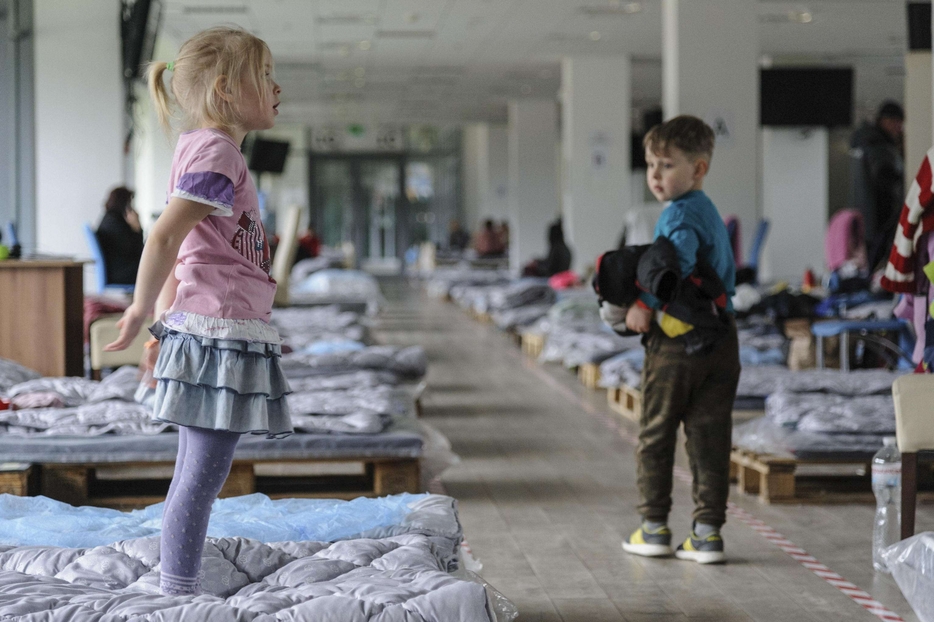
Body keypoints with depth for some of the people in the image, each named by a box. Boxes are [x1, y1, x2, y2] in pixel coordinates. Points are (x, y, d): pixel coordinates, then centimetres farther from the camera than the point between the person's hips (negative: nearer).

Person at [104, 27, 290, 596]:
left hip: (207, 334, 10)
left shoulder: (204, 149, 20)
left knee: (194, 478, 12)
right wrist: (141, 311, -11)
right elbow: (165, 237, -20)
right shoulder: (216, 151, -12)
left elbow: (177, 249, 22)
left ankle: (179, 595, 19)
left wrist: (165, 318, 21)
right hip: (220, 332, -10)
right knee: (201, 478, -6)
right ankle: (180, 596, -2)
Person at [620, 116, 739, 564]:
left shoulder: (679, 213, -13)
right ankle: (708, 531, 7)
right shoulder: (710, 211, 16)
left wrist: (644, 305, -23)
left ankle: (654, 527, 14)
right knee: (710, 436, 7)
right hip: (722, 338, 8)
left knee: (655, 434, 7)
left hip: (677, 341, -8)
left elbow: (680, 261, -30)